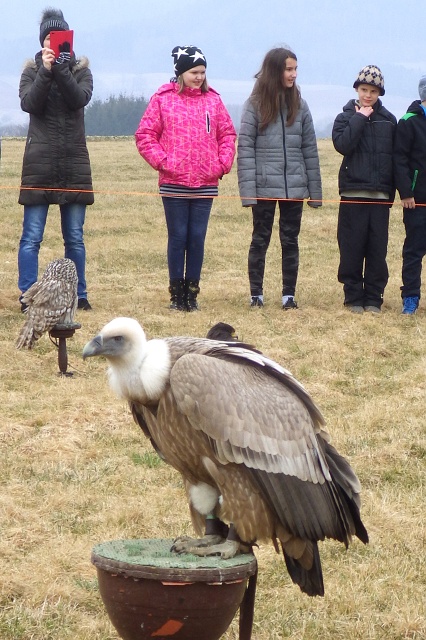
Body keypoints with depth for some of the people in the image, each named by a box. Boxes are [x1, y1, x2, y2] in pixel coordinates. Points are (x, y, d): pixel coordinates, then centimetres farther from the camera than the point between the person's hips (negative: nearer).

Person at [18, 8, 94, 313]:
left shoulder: (80, 68, 8)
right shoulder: (32, 70, 6)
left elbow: (80, 98, -11)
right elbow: (29, 103, -11)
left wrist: (60, 69, -21)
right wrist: (46, 70, -19)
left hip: (74, 162, 1)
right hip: (40, 161, -1)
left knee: (75, 236, 7)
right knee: (32, 235, -5)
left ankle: (79, 295, 13)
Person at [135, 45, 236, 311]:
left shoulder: (213, 100, 8)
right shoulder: (163, 99, 0)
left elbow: (228, 134, 12)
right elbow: (145, 136, 0)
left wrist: (223, 164, 1)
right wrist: (161, 161, -9)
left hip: (206, 184, 2)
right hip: (174, 183, -2)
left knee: (197, 239, 5)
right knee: (178, 237, 2)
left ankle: (192, 293, 12)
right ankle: (176, 294, 9)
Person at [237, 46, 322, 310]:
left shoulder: (299, 105, 6)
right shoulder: (255, 105, -4)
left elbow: (310, 149, 7)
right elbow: (245, 148, -6)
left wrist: (315, 189, 4)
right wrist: (248, 189, -14)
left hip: (294, 187, 3)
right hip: (264, 187, -3)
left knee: (291, 241, 8)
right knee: (260, 239, 6)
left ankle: (289, 294, 14)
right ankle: (256, 294, 14)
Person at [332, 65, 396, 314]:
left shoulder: (389, 120, 10)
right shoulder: (346, 117, 4)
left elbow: (396, 156, 10)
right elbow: (342, 144, -16)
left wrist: (392, 191, 5)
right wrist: (360, 118, -11)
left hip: (380, 195, 2)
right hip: (353, 194, -2)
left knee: (378, 250, 2)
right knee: (352, 249, -1)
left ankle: (374, 298, 10)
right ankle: (354, 297, 7)